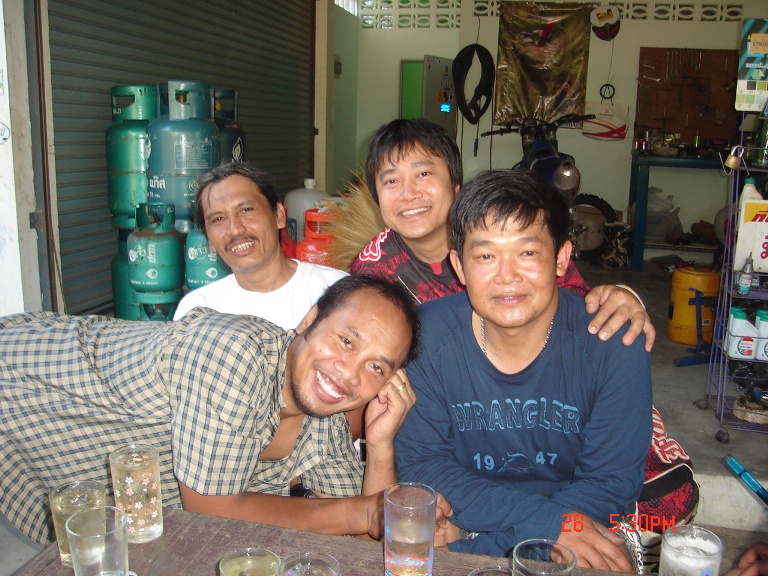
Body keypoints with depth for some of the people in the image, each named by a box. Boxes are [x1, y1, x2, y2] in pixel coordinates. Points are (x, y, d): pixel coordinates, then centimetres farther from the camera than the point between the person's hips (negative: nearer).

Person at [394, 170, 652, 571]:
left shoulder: (613, 344, -14)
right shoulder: (427, 335, -12)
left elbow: (613, 482, -11)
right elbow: (417, 465, -11)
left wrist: (474, 543, -21)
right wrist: (548, 521, -22)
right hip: (457, 531, 1)